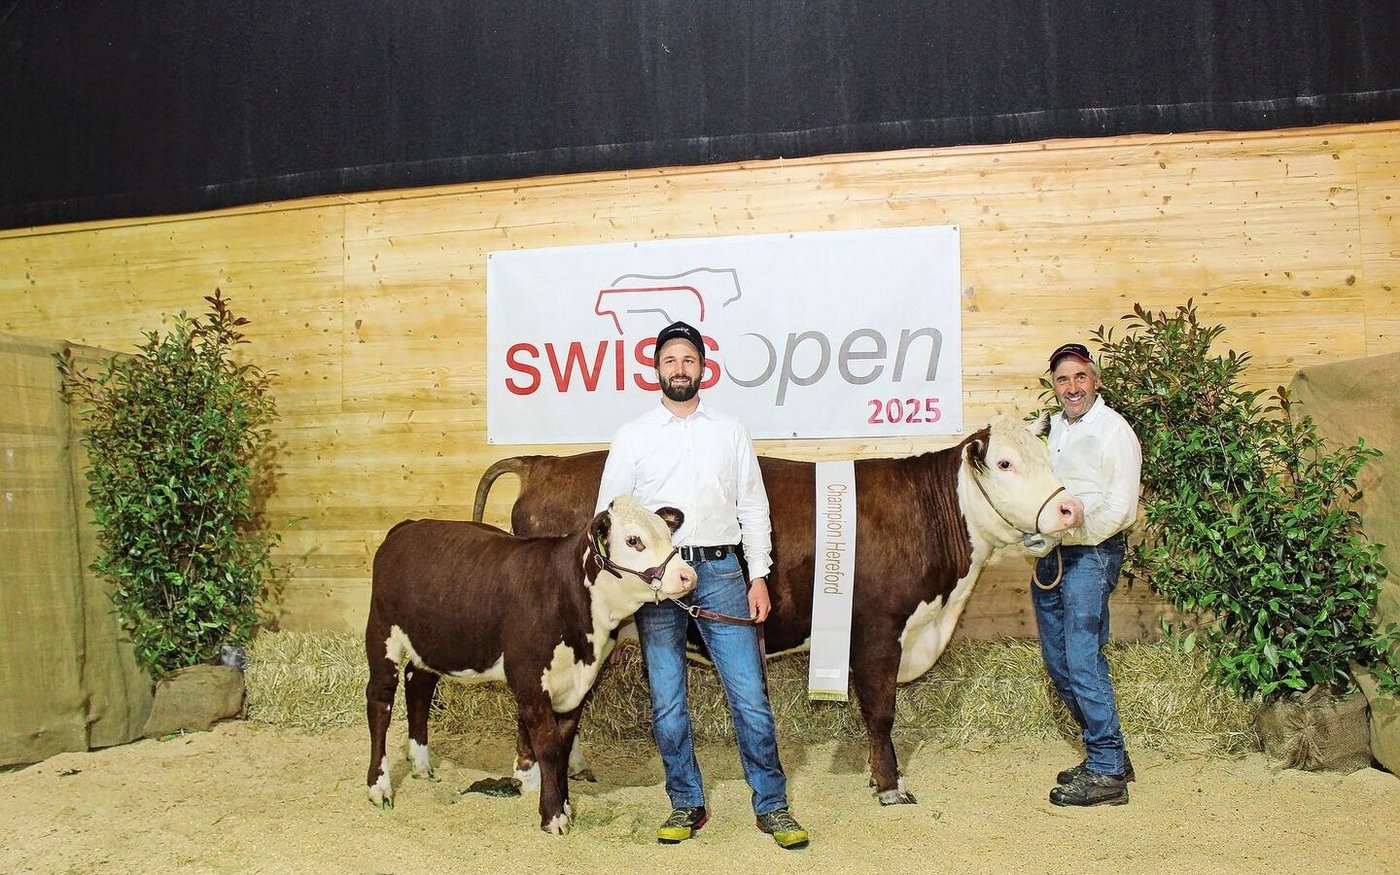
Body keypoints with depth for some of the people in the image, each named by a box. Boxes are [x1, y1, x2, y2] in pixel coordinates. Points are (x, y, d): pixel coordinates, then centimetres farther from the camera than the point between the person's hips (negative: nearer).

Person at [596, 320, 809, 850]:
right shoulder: (632, 437, 8)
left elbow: (753, 508, 10)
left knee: (750, 695, -2)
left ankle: (771, 806, 11)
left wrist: (759, 578, 2)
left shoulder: (730, 432, 10)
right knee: (666, 702, 5)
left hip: (720, 571, 0)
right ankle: (686, 805, 20)